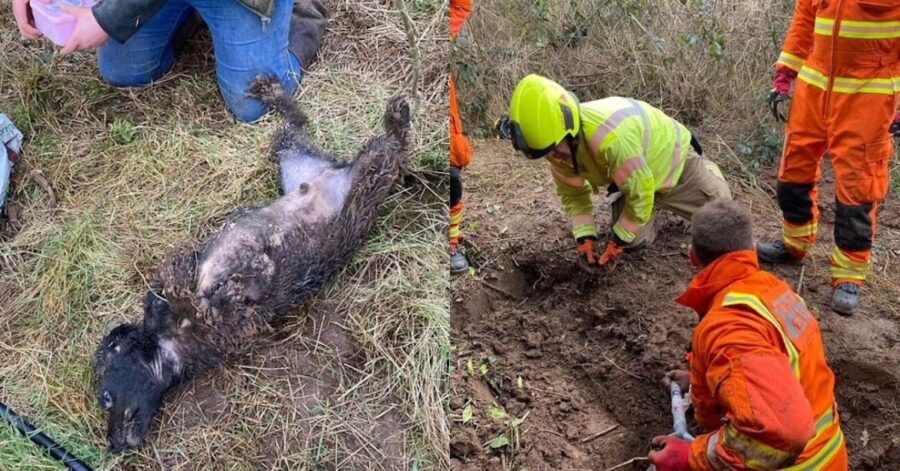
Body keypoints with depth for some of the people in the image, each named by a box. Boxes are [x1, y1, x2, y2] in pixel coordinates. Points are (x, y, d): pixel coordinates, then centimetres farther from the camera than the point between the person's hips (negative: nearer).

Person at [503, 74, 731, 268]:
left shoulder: (612, 138, -49)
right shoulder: (558, 144, -24)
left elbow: (640, 192, -37)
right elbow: (572, 192, -7)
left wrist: (617, 242, -26)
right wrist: (585, 238, -18)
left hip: (672, 155, -5)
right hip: (631, 175, 5)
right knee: (632, 242, 1)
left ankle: (705, 170, 40)